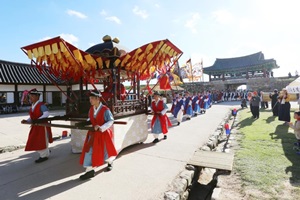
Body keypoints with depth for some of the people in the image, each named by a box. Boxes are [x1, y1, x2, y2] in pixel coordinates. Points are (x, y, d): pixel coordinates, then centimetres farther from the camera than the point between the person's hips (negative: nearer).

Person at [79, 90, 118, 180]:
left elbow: (111, 121, -19)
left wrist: (102, 127, -27)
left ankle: (110, 162, 45)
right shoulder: (91, 109, -1)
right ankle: (90, 170, 9)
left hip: (104, 133, -4)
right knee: (89, 150, -1)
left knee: (106, 149, 14)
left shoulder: (105, 110, -20)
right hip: (94, 133, 5)